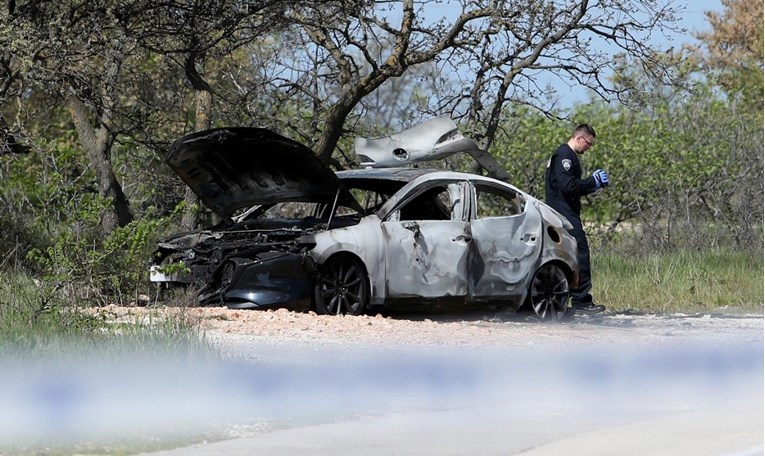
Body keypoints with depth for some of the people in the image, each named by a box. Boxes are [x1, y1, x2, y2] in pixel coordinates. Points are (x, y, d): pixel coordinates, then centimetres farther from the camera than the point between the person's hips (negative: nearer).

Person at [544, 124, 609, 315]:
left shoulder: (567, 155, 22)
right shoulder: (564, 156, -12)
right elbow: (568, 186, -22)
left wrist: (594, 185, 14)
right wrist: (593, 181, -12)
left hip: (564, 213, 11)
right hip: (565, 213, -11)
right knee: (580, 253, -13)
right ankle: (581, 301, -15)